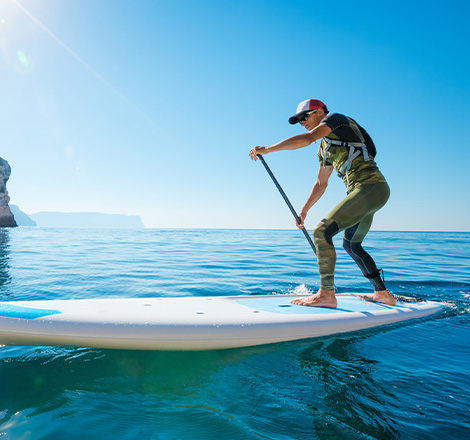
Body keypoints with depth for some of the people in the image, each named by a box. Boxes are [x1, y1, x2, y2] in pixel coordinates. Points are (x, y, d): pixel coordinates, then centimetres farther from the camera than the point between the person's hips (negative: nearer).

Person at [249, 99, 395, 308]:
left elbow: (307, 138, -19)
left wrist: (267, 149, -16)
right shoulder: (325, 149, 24)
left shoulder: (335, 118, 0)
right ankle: (382, 293, 31)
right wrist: (304, 210, 27)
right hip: (370, 192, 10)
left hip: (370, 187, -10)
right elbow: (321, 184, 30)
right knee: (351, 245, 21)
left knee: (322, 231, -18)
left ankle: (327, 294, -16)